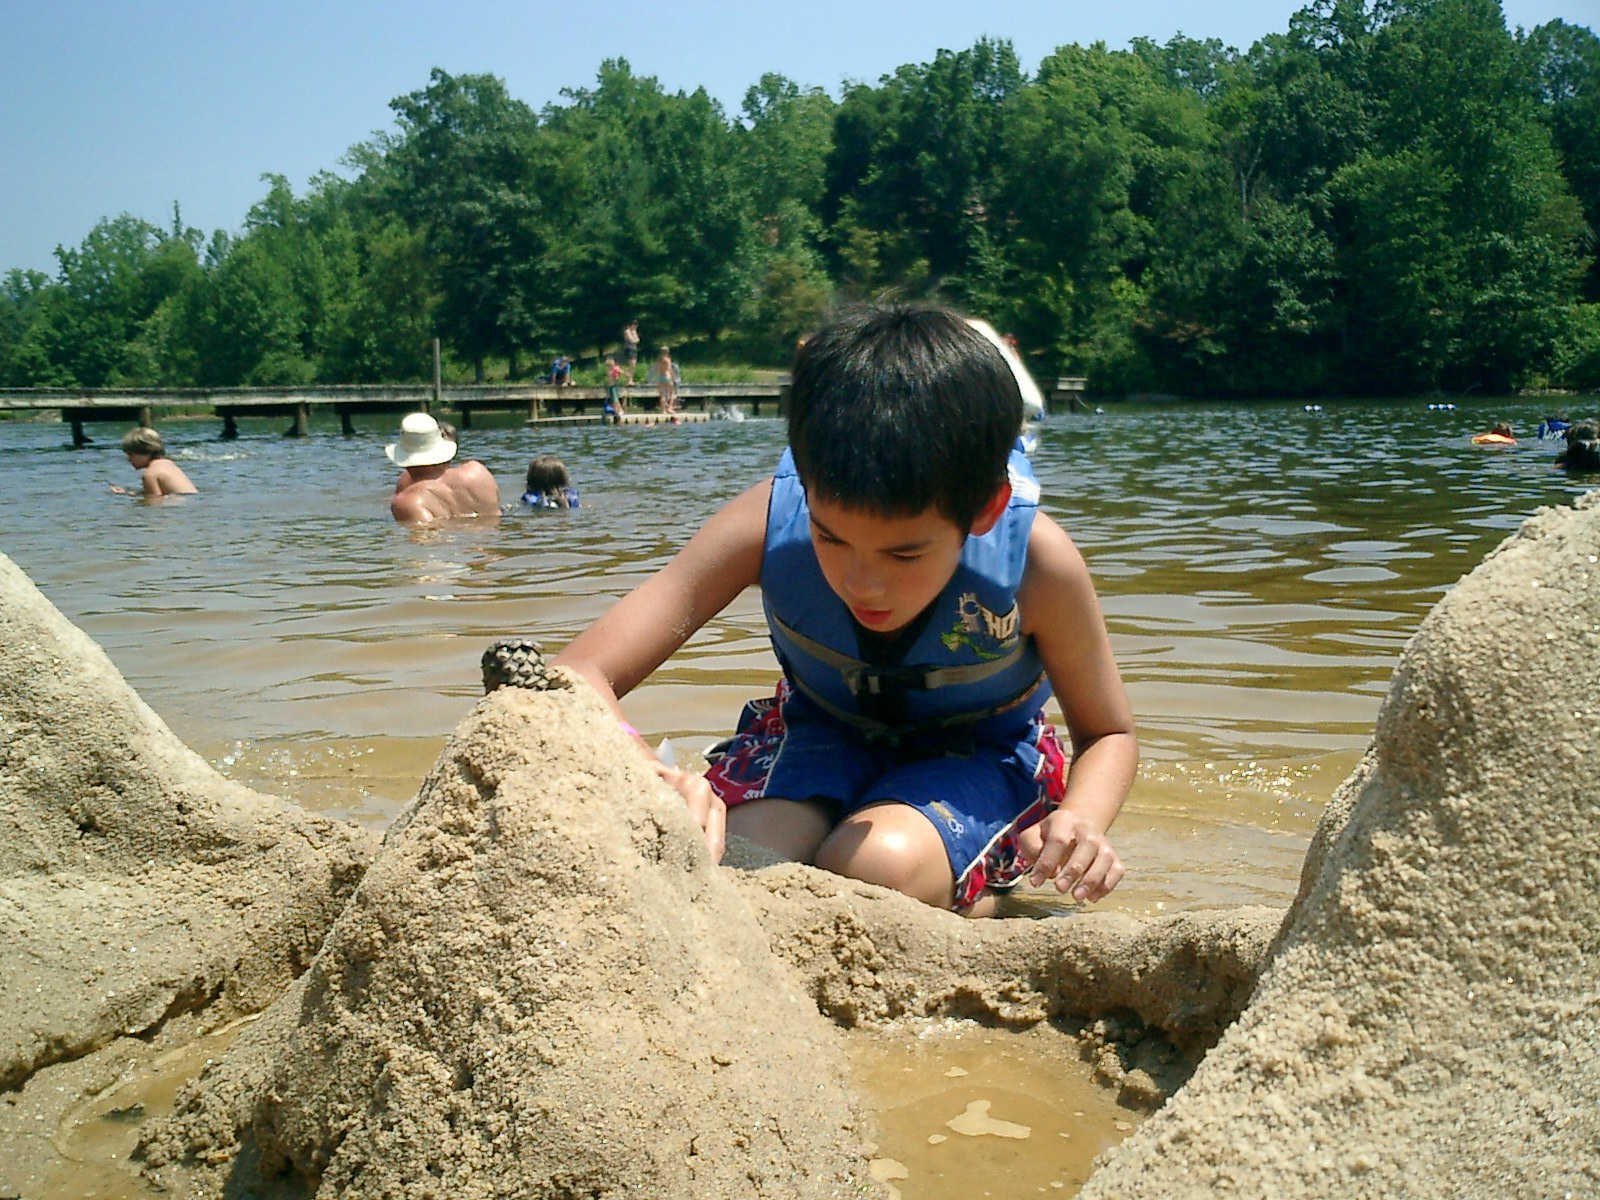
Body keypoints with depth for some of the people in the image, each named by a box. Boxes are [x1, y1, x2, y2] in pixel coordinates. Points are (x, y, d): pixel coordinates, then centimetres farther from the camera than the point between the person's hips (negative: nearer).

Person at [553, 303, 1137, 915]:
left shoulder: (1037, 562, -30)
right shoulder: (767, 522, -30)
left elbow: (1109, 734, -10)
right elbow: (574, 678, -32)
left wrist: (1081, 821, -34)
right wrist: (650, 784, -54)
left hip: (976, 751, -1)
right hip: (822, 729, 1)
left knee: (880, 866, -34)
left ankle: (987, 900, -1)